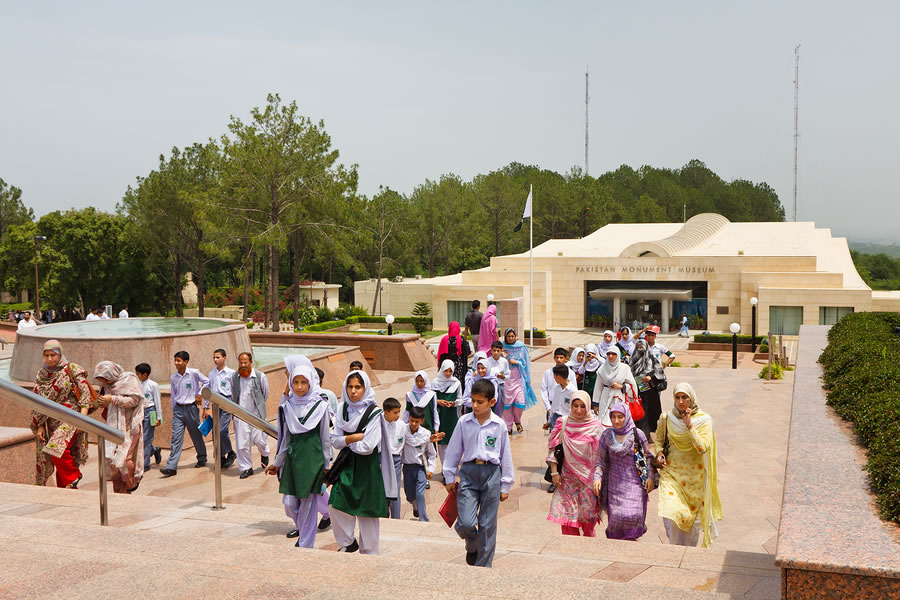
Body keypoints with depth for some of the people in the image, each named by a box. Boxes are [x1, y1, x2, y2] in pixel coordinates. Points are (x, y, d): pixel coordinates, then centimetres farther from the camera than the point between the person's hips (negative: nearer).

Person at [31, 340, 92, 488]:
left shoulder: (72, 369, -1)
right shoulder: (41, 374, 12)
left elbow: (85, 393, -6)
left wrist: (82, 417, -16)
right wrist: (40, 425, 6)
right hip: (51, 421, 5)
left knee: (57, 449, -23)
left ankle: (73, 478, -2)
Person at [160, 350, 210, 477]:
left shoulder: (194, 373, -8)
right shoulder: (173, 377, 3)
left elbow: (206, 381, 6)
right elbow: (173, 396, 12)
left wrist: (200, 394, -2)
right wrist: (174, 411, 14)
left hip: (191, 408, -2)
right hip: (178, 409, 2)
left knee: (196, 436, 10)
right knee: (176, 438, -6)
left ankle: (202, 459, 32)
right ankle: (171, 467, -10)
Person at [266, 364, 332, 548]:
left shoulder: (320, 405, -3)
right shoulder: (287, 406, 7)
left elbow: (325, 437, 2)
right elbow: (284, 436, 15)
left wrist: (326, 464, 3)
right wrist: (277, 462, 18)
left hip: (312, 456, -4)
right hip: (292, 455, 4)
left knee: (307, 502, 0)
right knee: (289, 502, 3)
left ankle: (305, 545, 12)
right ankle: (303, 530, 31)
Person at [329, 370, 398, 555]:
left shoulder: (374, 413, -12)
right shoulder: (343, 409, 4)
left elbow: (368, 447, -17)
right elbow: (335, 440, 1)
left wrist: (346, 441, -5)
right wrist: (354, 437, -14)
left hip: (367, 467, -4)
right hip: (347, 465, 5)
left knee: (367, 512, 3)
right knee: (337, 506, -2)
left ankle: (369, 552, 18)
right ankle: (347, 543, 20)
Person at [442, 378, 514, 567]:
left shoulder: (499, 425, 0)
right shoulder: (464, 422, 2)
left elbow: (506, 455, 7)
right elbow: (454, 450, 10)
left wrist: (505, 485, 9)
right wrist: (449, 477, 11)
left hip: (491, 473, 0)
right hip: (468, 472, 0)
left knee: (487, 525, 4)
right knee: (465, 523, -9)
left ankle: (483, 566, 18)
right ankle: (472, 547, 25)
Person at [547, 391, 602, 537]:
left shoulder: (595, 426, -5)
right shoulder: (563, 423, -2)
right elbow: (553, 449, 2)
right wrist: (554, 472, -2)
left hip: (588, 475, -1)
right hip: (568, 476, 1)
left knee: (587, 512, 5)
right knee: (567, 513, 2)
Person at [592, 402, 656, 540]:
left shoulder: (637, 434, -2)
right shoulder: (607, 435, 3)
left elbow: (648, 457, 7)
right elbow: (601, 460, 7)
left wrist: (651, 477, -2)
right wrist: (597, 477, -7)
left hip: (635, 482, -2)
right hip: (615, 484, 2)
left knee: (633, 515, -13)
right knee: (616, 516, -3)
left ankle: (631, 539, 11)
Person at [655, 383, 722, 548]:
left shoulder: (704, 420, -6)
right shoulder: (667, 419, 0)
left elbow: (703, 447, -17)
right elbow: (659, 439, 16)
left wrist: (689, 425, -21)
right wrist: (659, 453, -4)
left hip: (694, 476, -1)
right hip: (671, 473, 1)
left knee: (692, 515, 8)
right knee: (671, 513, -14)